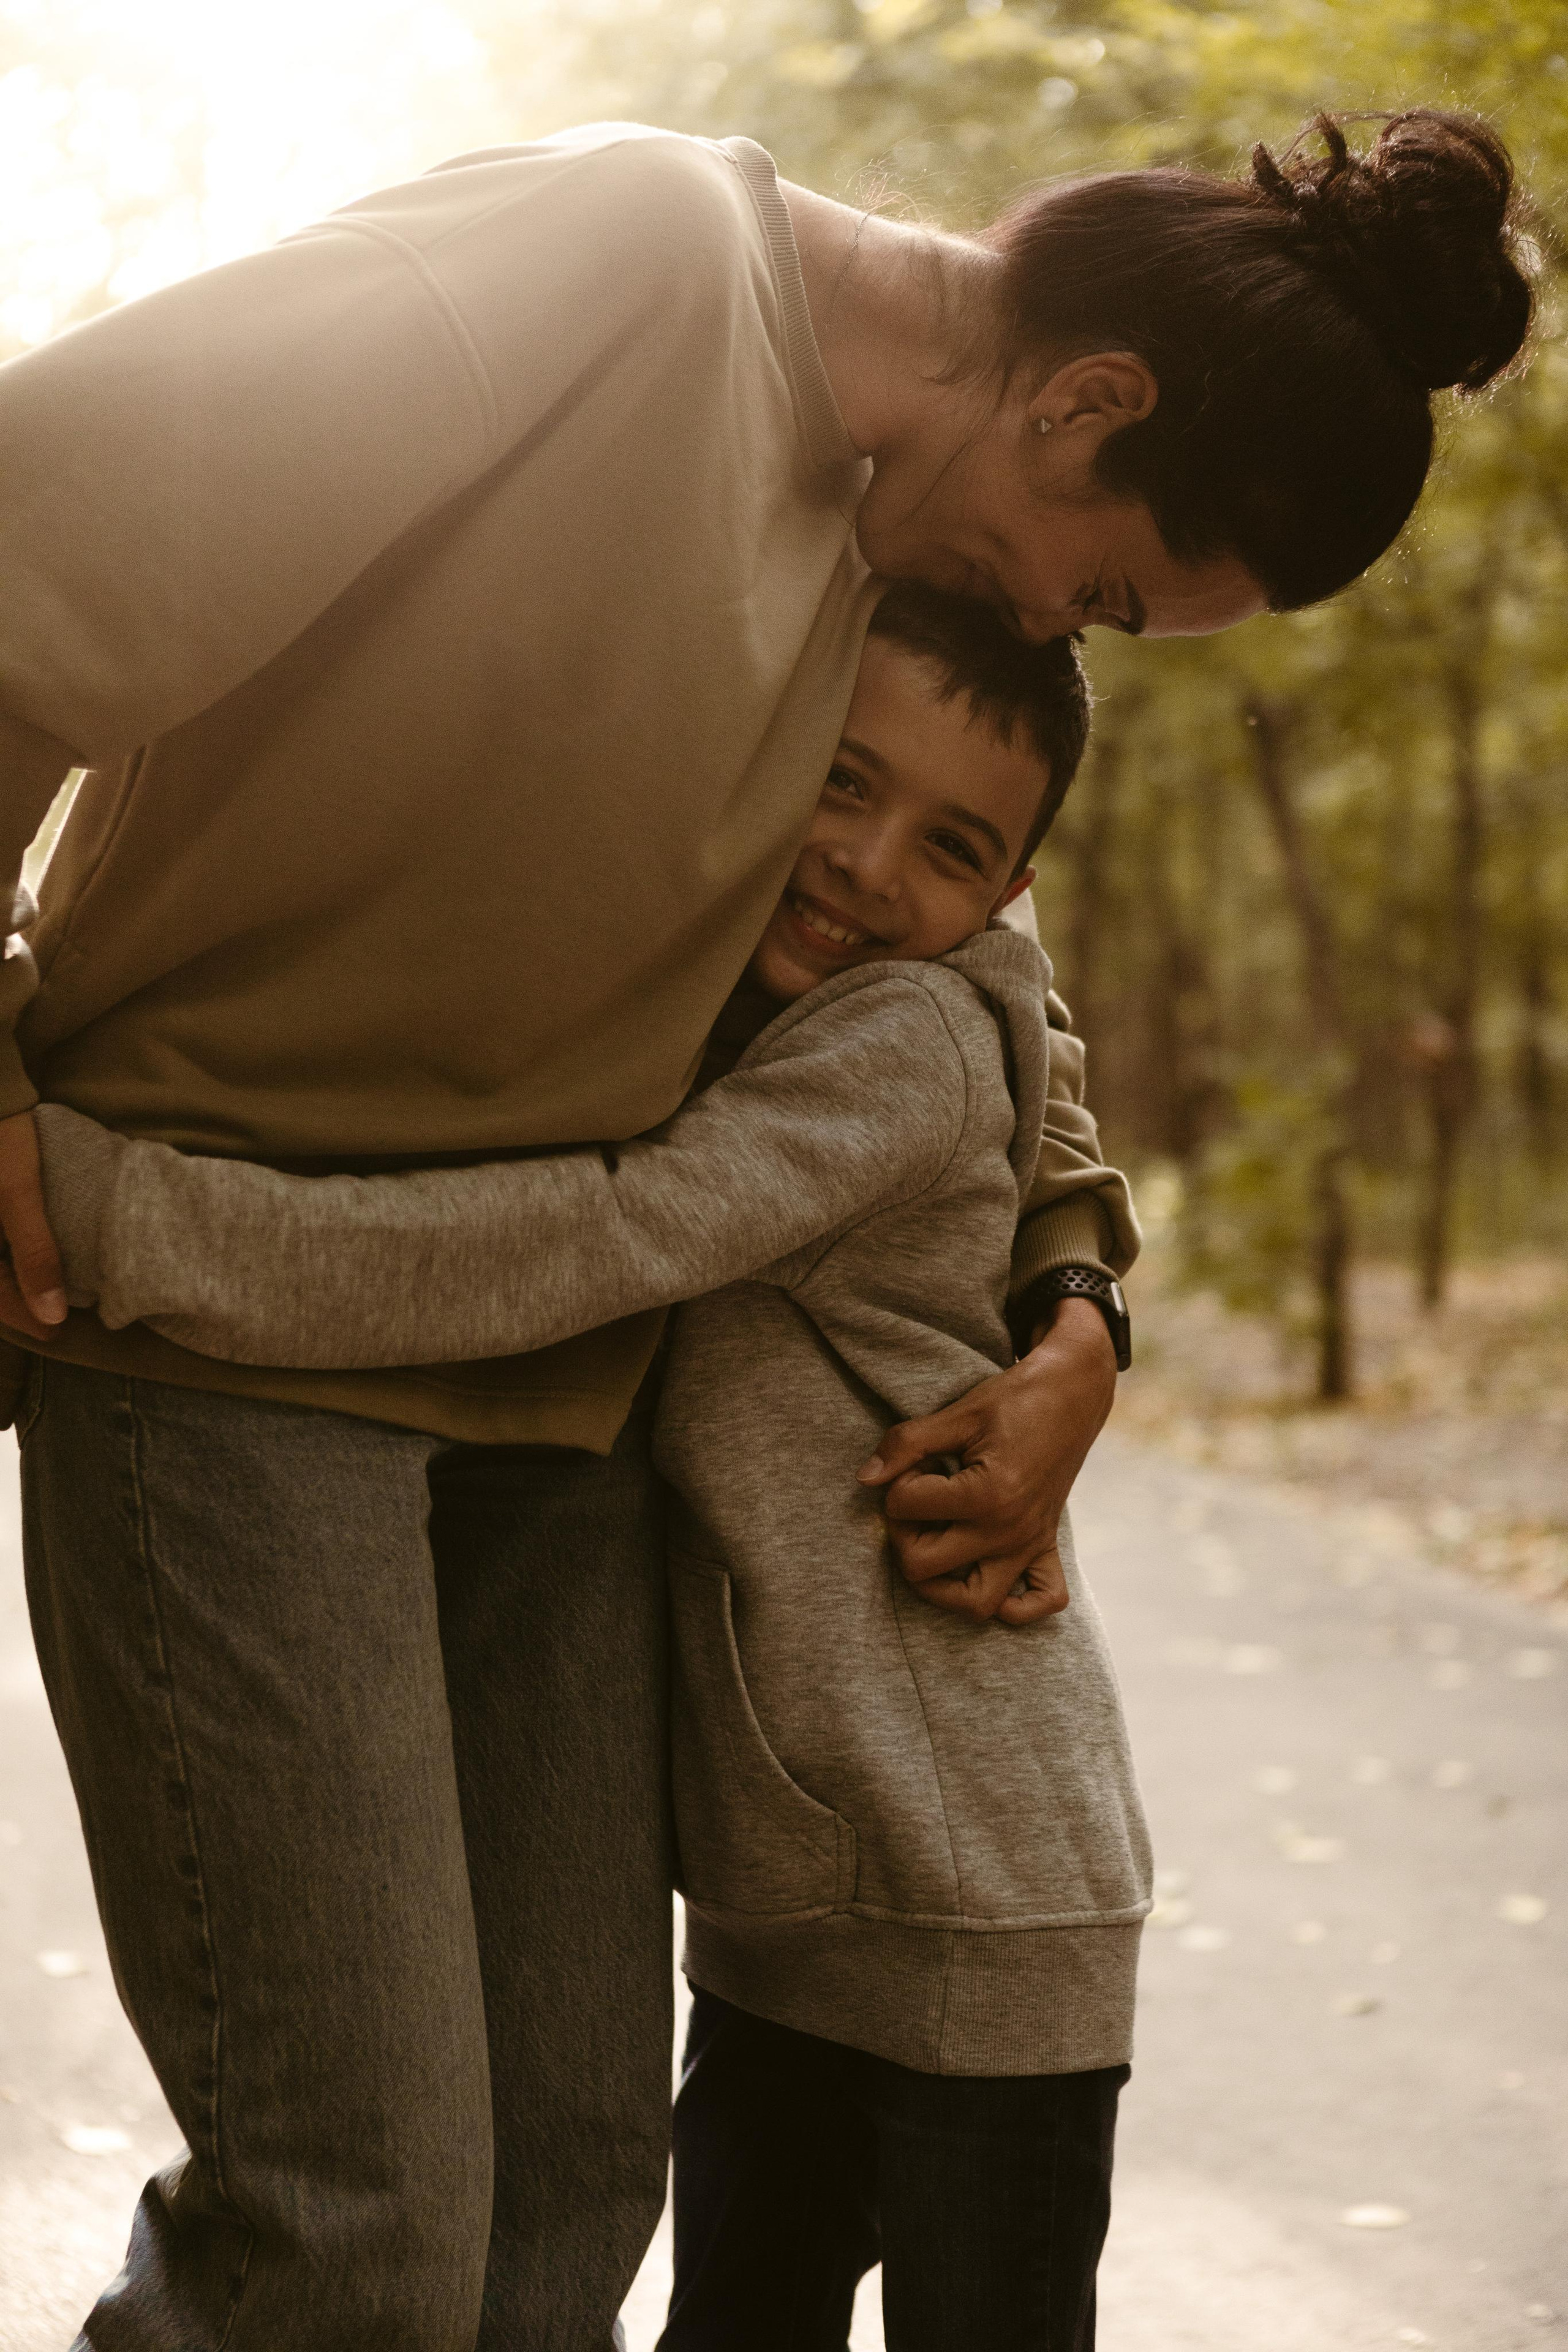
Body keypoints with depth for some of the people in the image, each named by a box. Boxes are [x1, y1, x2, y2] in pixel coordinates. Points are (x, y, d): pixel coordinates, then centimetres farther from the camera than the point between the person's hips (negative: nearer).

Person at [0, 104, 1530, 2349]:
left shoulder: (913, 526, 9)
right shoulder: (618, 253, -16)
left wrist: (1073, 1321, 11)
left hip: (549, 1363, 8)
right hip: (223, 1309, -7)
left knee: (569, 2169, 7)